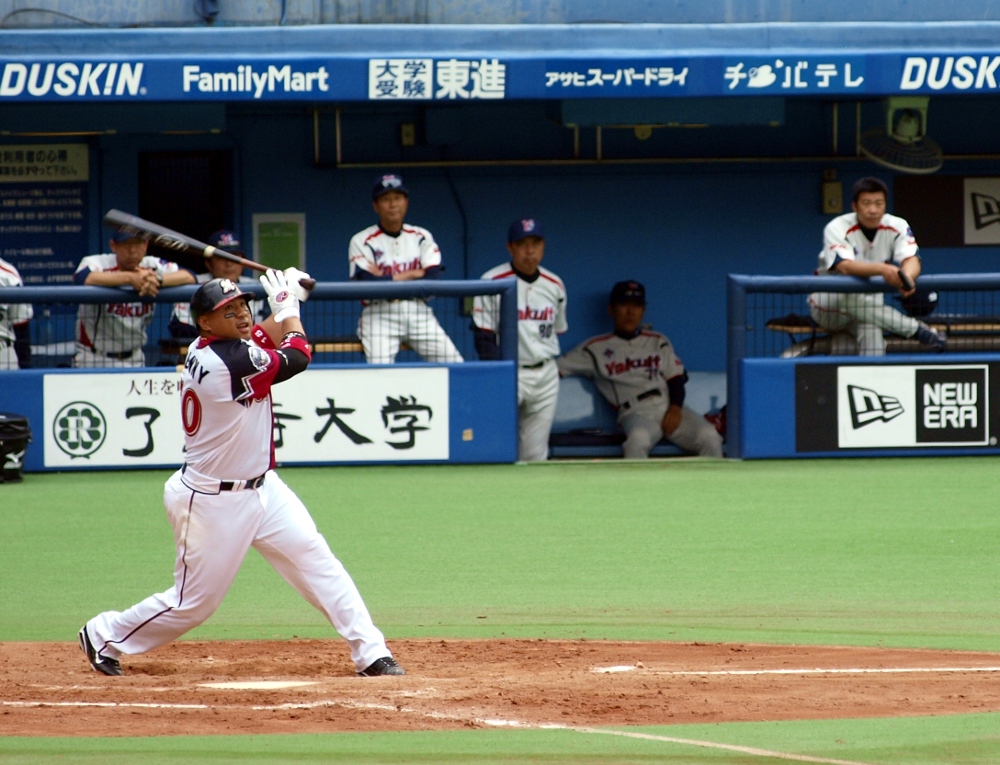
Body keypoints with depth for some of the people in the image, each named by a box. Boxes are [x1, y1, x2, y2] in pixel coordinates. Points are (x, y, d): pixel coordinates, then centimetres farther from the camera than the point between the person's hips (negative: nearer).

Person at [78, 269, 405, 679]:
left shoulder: (204, 351, 0)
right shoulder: (229, 362, -27)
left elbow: (263, 338, 20)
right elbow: (297, 356, -13)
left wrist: (286, 304, 4)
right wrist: (288, 305, 2)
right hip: (213, 502, -9)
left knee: (317, 560, 0)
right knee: (193, 602, 4)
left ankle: (370, 654, 1)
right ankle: (103, 636, 24)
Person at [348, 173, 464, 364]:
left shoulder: (421, 237, 11)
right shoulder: (362, 241, 3)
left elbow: (433, 282, -2)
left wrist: (387, 279, -7)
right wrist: (411, 275, -4)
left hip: (419, 313, 3)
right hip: (379, 314, -3)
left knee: (454, 363, -13)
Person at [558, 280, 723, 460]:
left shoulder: (659, 342, 23)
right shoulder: (595, 349, 16)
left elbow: (676, 378, 14)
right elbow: (558, 369, 12)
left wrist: (675, 407, -5)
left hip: (671, 409, 3)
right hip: (636, 412, -3)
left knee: (709, 436, -25)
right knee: (637, 439, -39)